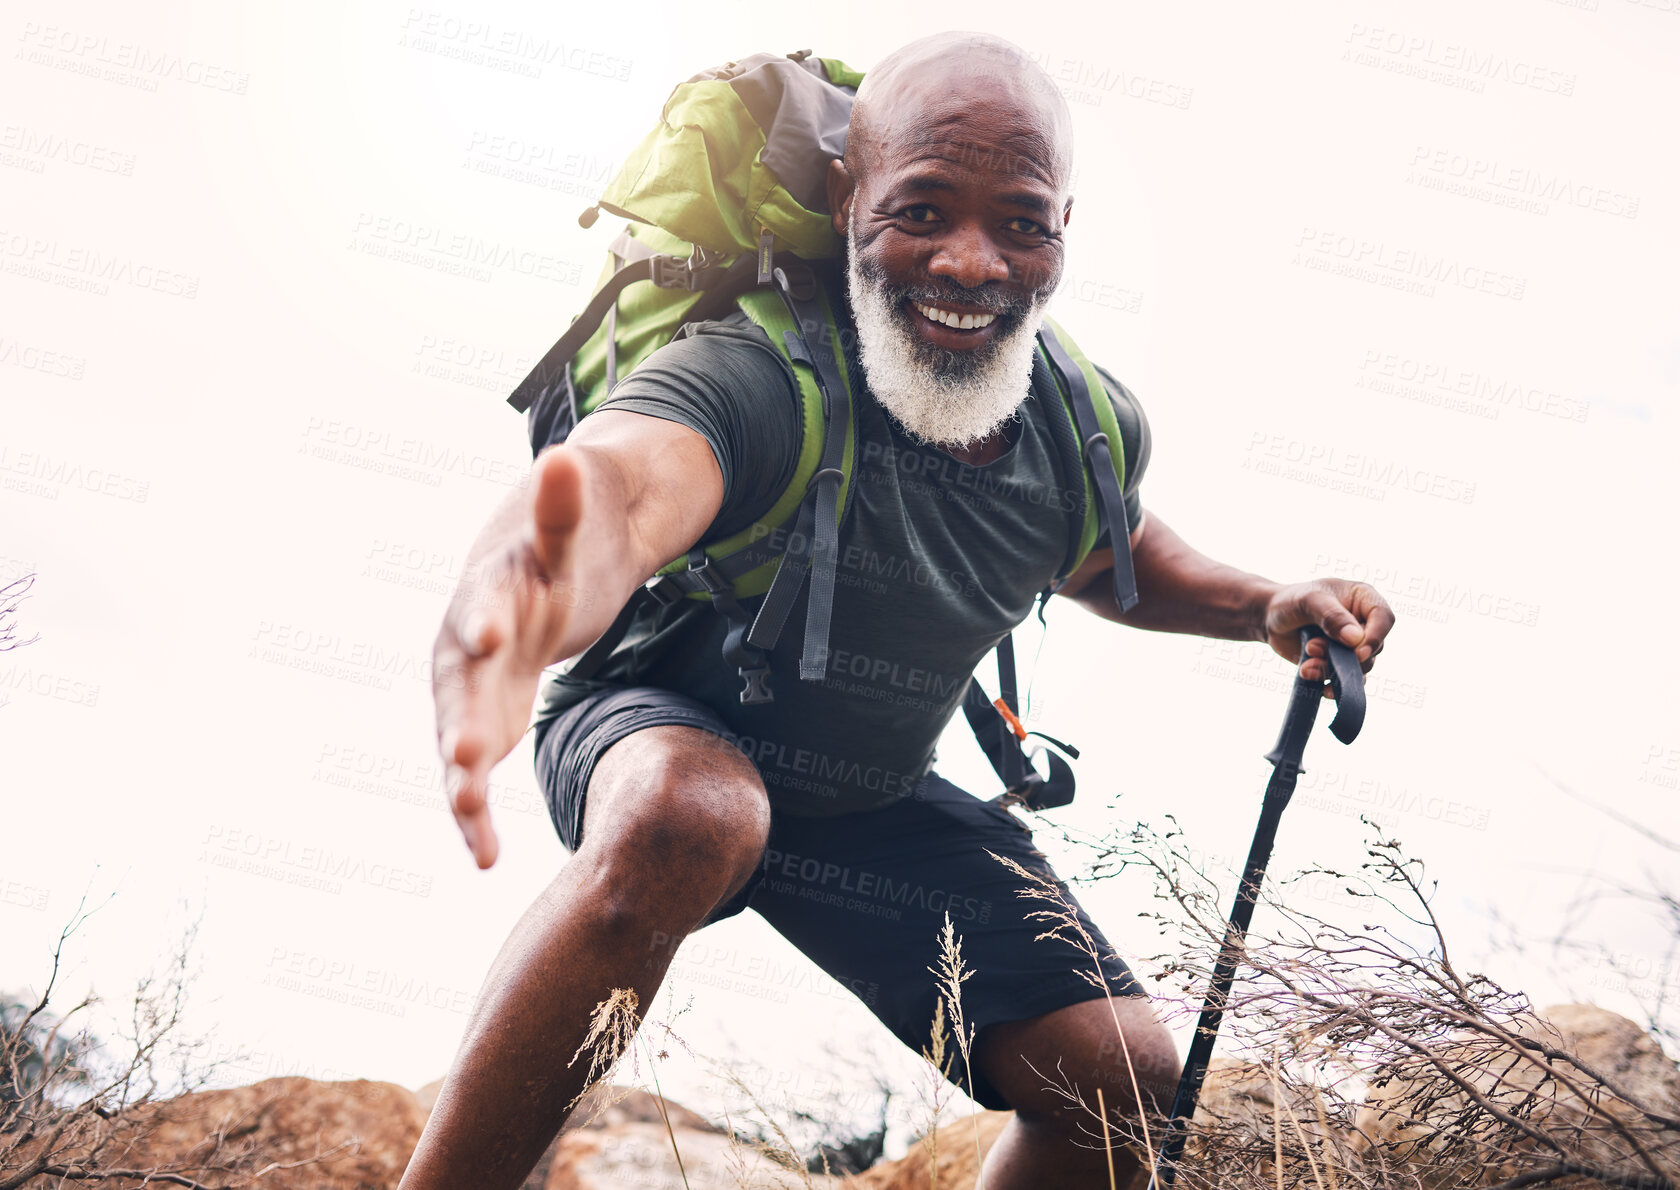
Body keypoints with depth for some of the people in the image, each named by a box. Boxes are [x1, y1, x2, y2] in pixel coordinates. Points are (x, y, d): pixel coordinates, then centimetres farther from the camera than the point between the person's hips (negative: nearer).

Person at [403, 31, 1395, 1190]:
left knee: (1127, 1079, -3)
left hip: (875, 804, 6)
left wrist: (1268, 608, -6)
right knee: (689, 818, -42)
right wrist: (534, 587, -82)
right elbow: (620, 479, -58)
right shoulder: (754, 380, -34)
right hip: (657, 738, -5)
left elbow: (1107, 555, 12)